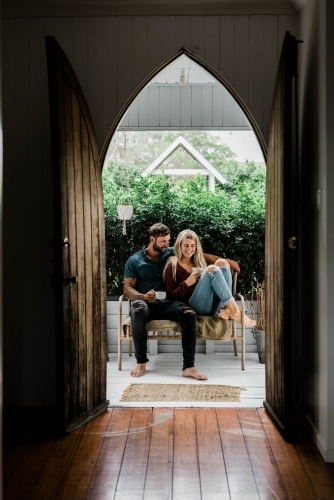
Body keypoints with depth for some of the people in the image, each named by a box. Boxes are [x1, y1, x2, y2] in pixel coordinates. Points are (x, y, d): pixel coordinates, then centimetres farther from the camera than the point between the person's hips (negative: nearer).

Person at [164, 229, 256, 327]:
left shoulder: (200, 260, 25)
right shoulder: (173, 266, 8)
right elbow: (171, 296, 2)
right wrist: (186, 284, -13)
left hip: (212, 307, 6)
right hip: (193, 307, -5)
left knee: (222, 263, -12)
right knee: (212, 269, -24)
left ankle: (227, 310, -28)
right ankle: (235, 311, -33)